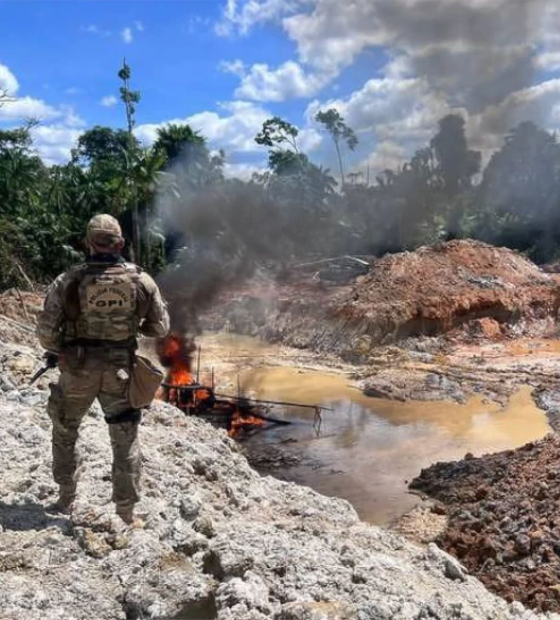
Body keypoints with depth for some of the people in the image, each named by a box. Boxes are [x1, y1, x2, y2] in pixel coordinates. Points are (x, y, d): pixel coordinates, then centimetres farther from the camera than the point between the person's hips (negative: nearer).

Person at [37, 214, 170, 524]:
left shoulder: (68, 280, -11)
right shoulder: (141, 279, -8)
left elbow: (46, 329, -12)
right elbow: (160, 326, -1)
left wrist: (56, 350, 8)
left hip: (78, 371, 0)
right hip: (120, 371, 0)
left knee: (65, 433, 24)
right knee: (125, 441, 12)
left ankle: (66, 499, 34)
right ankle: (126, 513, 16)